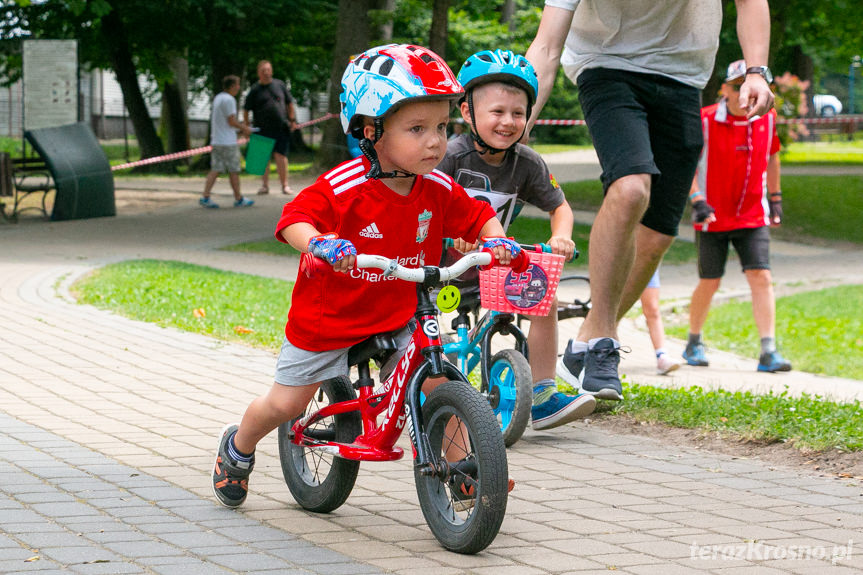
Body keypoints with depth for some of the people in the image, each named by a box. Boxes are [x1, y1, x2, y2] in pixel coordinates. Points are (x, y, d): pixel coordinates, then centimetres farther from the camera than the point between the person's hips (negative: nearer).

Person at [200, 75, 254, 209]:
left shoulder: (218, 98, 14)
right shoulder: (229, 99, -15)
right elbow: (231, 121, -16)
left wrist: (241, 126, 21)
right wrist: (244, 128, -2)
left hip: (216, 141, 8)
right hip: (228, 142, -8)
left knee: (215, 170, 6)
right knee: (233, 171, 2)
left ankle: (205, 197, -3)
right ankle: (238, 199, 10)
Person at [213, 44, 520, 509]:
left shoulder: (438, 190, -11)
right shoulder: (343, 187, -27)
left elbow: (477, 216, 4)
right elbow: (293, 217, -30)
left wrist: (495, 240, -17)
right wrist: (318, 242, -50)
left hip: (399, 319, 4)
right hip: (326, 320, -3)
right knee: (286, 404, 10)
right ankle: (237, 448, 41)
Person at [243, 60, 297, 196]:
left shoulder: (279, 85, 8)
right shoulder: (255, 90, 3)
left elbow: (289, 103, 16)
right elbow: (246, 110, 5)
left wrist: (292, 120, 10)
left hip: (280, 127, 0)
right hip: (262, 130, 0)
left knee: (281, 156, -6)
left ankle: (284, 185, 0)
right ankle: (265, 185, 15)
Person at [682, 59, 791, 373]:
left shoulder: (767, 119, 1)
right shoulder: (705, 120, -11)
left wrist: (775, 199, 20)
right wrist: (697, 200, -17)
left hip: (753, 216, 2)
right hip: (713, 217, -2)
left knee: (761, 278, -10)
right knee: (710, 283, 4)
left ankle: (768, 352, -11)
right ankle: (694, 343, 26)